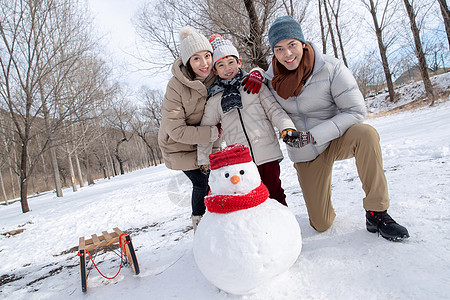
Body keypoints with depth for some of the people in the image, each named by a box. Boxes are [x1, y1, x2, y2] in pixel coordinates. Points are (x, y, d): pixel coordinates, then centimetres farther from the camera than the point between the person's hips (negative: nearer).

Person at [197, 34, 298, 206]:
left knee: (274, 193, 9)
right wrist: (204, 160, 16)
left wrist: (287, 127, -15)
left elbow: (274, 109, 3)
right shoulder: (214, 100, 9)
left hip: (268, 153, 0)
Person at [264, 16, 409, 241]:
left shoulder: (331, 68, -17)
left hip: (336, 141, -1)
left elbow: (356, 111, -19)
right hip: (305, 155, 2)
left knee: (365, 134, -38)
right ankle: (319, 200, 39)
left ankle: (377, 213, -22)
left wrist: (314, 135, -28)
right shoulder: (270, 79, -9)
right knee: (321, 224, 1)